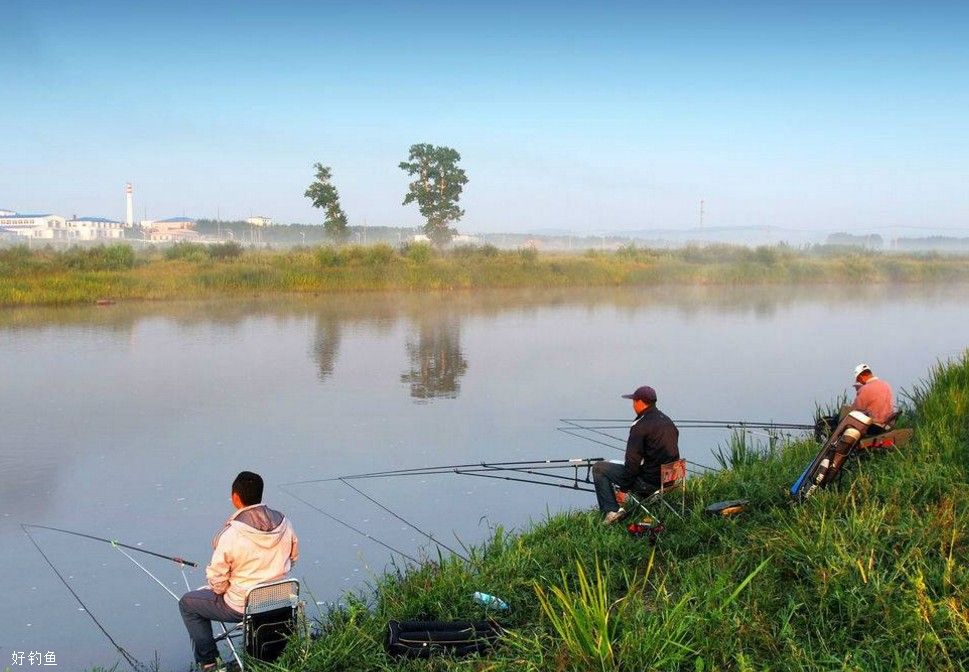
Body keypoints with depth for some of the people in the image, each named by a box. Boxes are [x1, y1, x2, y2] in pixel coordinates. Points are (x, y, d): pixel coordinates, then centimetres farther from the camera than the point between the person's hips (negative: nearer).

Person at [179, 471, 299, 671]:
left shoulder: (230, 534, -25)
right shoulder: (283, 523, -9)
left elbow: (217, 583, -17)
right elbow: (293, 558, 7)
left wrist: (219, 589, 6)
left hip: (241, 607, -6)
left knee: (187, 603, 17)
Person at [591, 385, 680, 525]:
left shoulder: (640, 426, -16)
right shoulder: (667, 421, 11)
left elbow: (632, 462, -18)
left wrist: (623, 488, -7)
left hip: (650, 481, -9)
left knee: (599, 468, 0)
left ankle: (612, 511, -5)